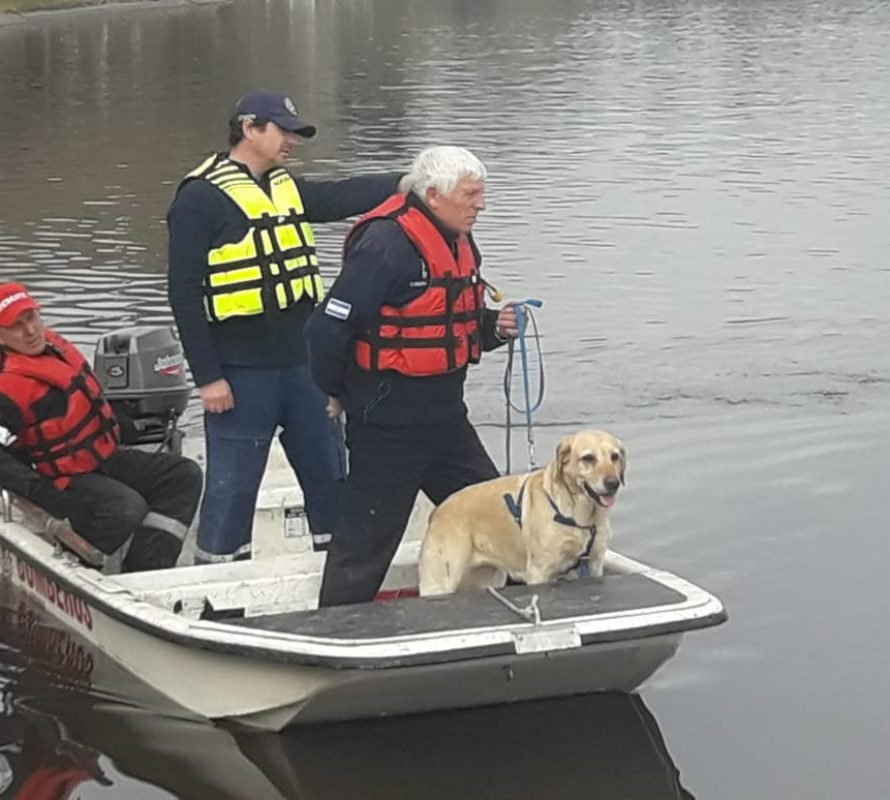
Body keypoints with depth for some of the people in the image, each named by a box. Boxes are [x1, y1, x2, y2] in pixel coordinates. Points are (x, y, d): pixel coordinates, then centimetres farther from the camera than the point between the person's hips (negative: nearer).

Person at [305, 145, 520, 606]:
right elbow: (328, 328, -22)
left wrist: (493, 327, 0)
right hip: (388, 424, -9)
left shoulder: (459, 243, 10)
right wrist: (338, 392, -7)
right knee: (369, 532, -2)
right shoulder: (386, 245, -21)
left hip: (445, 414, 9)